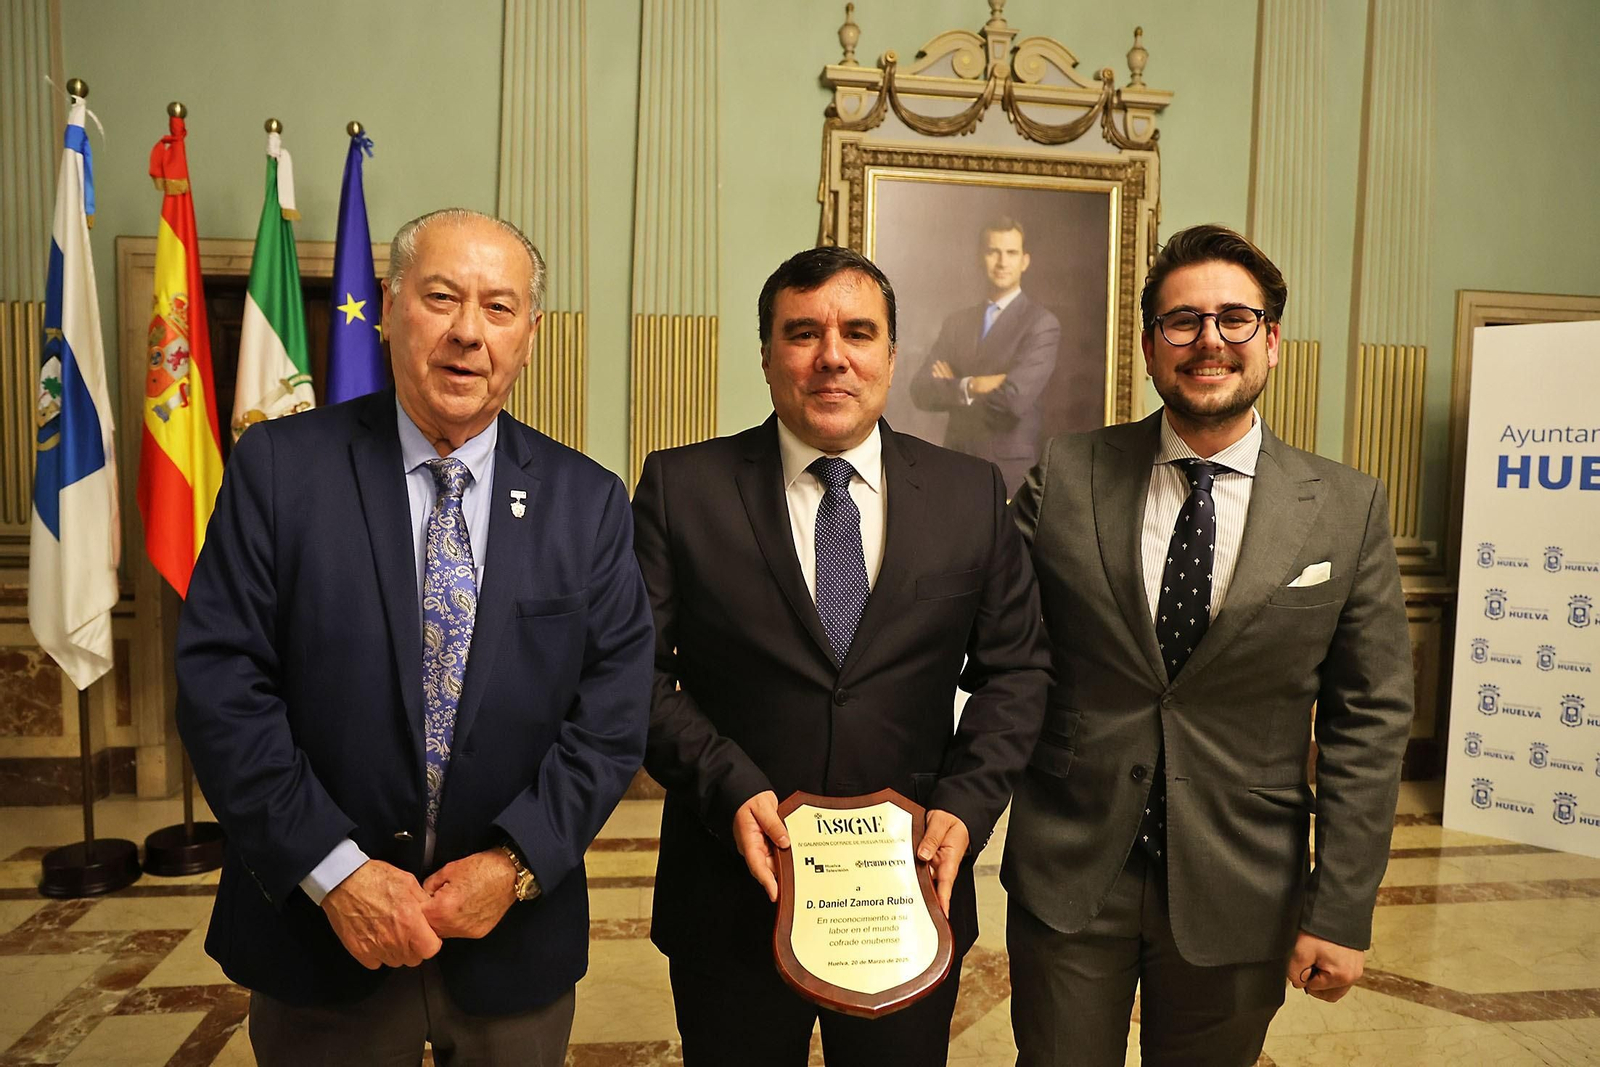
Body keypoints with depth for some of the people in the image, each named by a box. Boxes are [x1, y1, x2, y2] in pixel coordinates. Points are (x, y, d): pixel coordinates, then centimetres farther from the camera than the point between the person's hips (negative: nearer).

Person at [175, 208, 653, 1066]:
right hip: (320, 939, -1)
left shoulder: (589, 503, -4)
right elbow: (220, 683, -10)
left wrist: (515, 862, -14)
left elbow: (613, 714, -5)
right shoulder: (278, 467, -6)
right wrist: (333, 869, -16)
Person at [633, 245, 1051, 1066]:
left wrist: (968, 804, -8)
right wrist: (727, 786, -18)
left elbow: (1014, 668, 4)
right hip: (732, 898, -1)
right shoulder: (680, 487, -5)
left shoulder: (972, 494, 0)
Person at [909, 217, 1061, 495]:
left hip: (1010, 468, -4)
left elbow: (1014, 398, -20)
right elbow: (920, 390, -1)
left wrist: (951, 388, -6)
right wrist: (969, 387, -18)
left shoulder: (1042, 323, -6)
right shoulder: (956, 322, 10)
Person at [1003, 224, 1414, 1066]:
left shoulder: (1348, 510, -4)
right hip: (1066, 874, 0)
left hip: (1237, 897, 1)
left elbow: (1369, 718, -2)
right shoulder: (1066, 476, -5)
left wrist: (1342, 910, -4)